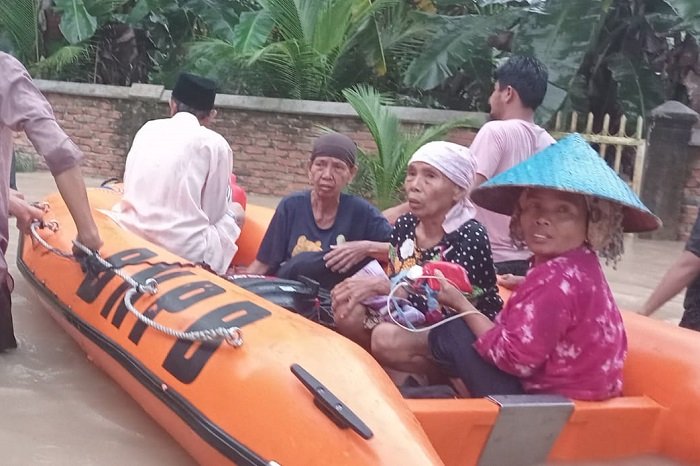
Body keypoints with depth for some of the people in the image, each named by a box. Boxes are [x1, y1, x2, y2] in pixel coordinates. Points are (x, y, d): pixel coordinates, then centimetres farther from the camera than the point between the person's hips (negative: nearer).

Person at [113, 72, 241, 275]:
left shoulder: (148, 129, 11)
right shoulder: (215, 144, -1)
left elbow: (129, 184, 18)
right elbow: (214, 211, 4)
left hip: (130, 231, 4)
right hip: (183, 247, -4)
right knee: (235, 211, 17)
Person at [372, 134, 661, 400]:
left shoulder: (557, 279, -23)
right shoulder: (572, 268, 6)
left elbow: (515, 357, -22)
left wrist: (462, 305, -12)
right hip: (565, 392, 10)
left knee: (453, 332, -7)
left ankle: (416, 346, 17)